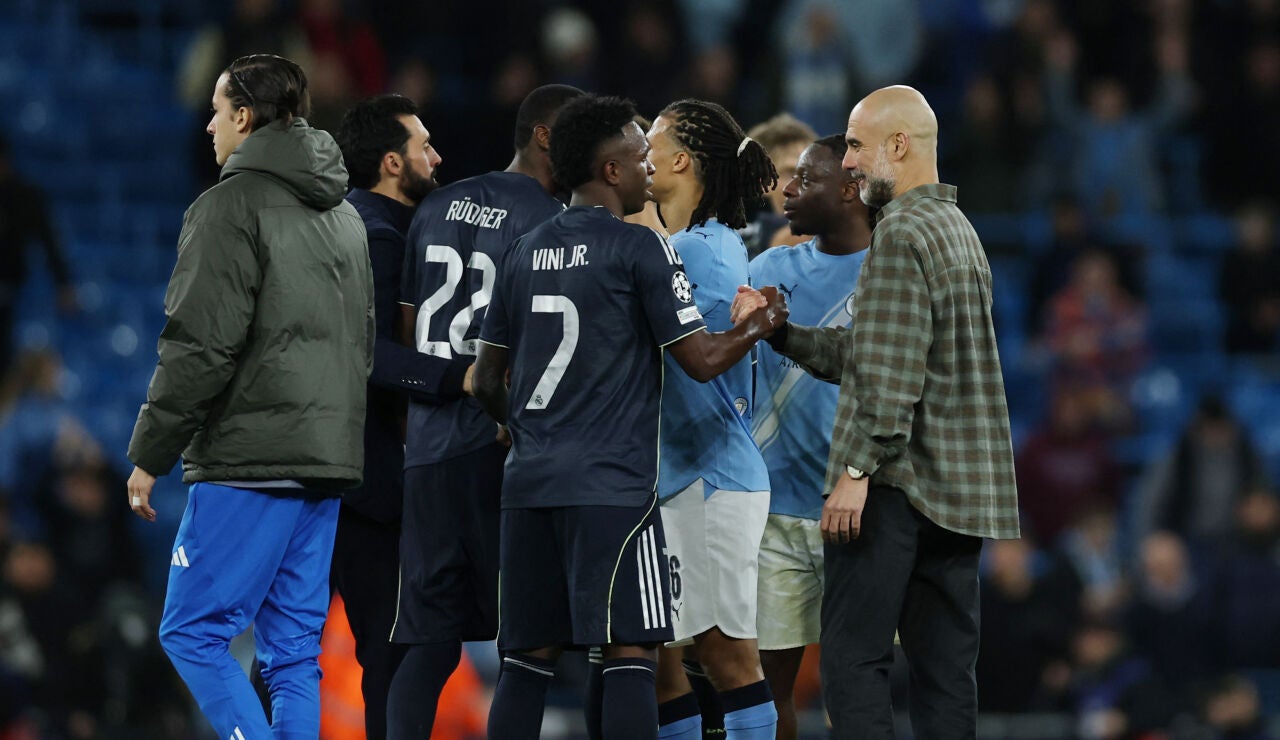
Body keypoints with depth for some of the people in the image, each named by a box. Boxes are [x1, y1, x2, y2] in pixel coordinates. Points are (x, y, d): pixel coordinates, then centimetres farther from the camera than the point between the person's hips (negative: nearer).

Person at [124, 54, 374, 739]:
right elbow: (363, 343, 23)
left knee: (193, 632, -5)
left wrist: (149, 454, -8)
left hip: (248, 460, -8)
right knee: (293, 646, 9)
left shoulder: (233, 206, -8)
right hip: (328, 461, 9)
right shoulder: (344, 215, 19)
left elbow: (201, 346, -14)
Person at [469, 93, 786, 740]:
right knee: (629, 654, -7)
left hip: (529, 483, 6)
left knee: (527, 657, 7)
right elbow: (701, 360, -6)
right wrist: (759, 326, 13)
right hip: (612, 485, -6)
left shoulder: (526, 253, 13)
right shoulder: (640, 249, -5)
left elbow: (487, 382, 17)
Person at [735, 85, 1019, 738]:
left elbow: (891, 374, -19)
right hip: (960, 488, 9)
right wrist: (778, 330, 16)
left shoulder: (901, 232, -11)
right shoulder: (958, 228, 19)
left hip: (898, 485, -9)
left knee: (854, 659, -8)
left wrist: (858, 471, -19)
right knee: (944, 665, 6)